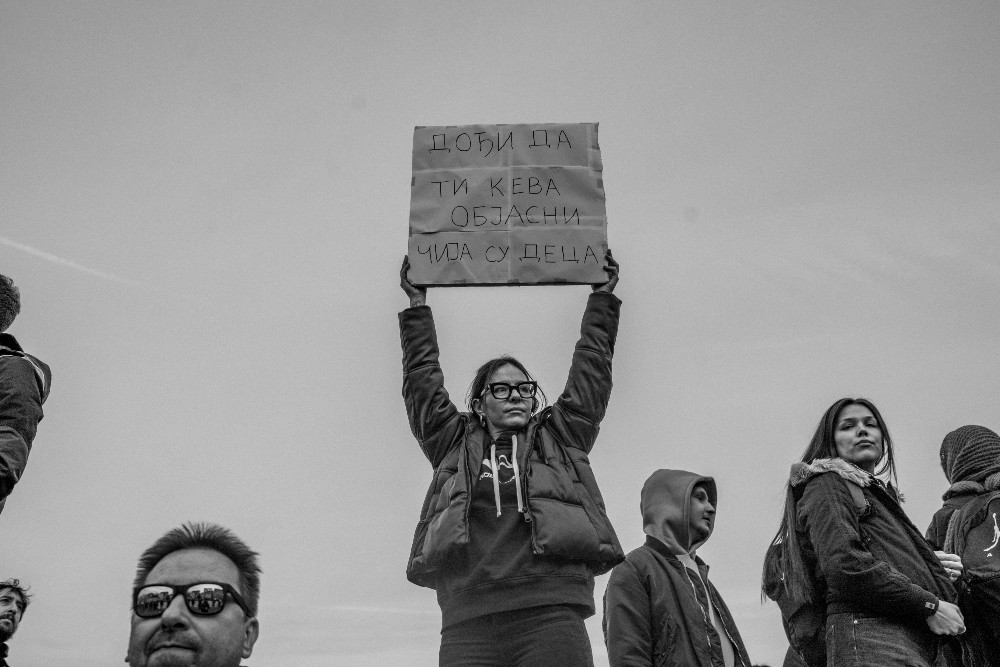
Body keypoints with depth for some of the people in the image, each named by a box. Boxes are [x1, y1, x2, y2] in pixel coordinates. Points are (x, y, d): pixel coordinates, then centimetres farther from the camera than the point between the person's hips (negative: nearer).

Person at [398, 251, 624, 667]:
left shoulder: (560, 438, 23)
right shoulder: (455, 446, 23)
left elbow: (591, 368, 30)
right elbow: (421, 380, 30)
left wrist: (603, 298, 39)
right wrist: (417, 306, 37)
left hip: (551, 613, 0)